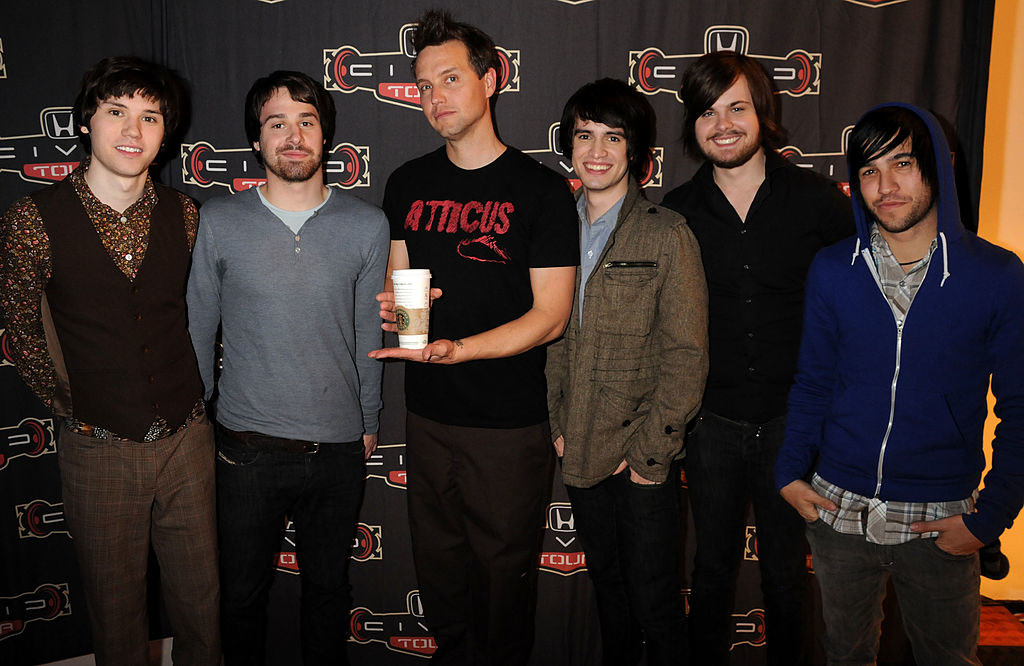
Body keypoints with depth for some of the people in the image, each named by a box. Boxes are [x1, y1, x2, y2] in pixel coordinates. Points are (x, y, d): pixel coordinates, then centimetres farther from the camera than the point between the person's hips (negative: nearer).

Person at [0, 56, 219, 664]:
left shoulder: (185, 216, 0)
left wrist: (192, 399, 8)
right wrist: (74, 409, 3)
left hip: (187, 439, 2)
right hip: (100, 449, -2)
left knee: (201, 604, 15)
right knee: (117, 617, 15)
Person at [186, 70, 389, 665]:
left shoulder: (367, 226, -3)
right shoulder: (219, 222, -4)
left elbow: (369, 333, 5)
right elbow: (199, 329, 5)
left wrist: (368, 421, 10)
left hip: (338, 451, 1)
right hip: (246, 451, 0)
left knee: (328, 587, 19)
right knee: (242, 592, 17)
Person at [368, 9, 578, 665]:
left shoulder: (542, 188, -7)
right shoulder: (408, 185, 8)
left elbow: (550, 315, -11)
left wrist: (458, 349, -23)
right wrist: (390, 306, -6)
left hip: (511, 422, -4)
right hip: (429, 416, 5)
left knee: (505, 574, 10)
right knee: (440, 570, 18)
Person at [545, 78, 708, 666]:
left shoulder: (667, 235, -10)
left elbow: (686, 356, -11)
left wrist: (649, 454, -13)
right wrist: (559, 423, 4)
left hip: (644, 460, -4)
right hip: (580, 453, 5)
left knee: (655, 606, 6)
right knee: (607, 588, 20)